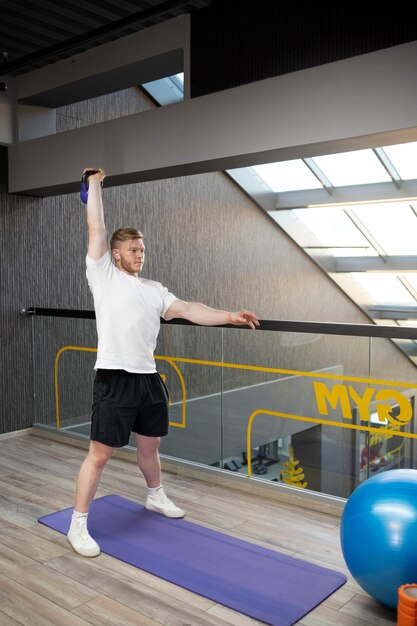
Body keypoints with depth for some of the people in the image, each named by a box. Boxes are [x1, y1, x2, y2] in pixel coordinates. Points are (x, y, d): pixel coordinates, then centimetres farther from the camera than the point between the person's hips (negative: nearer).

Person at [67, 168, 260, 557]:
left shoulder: (154, 289, 15)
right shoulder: (103, 275, 0)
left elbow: (187, 310, 4)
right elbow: (95, 228, -2)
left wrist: (229, 316, -6)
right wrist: (94, 184, 7)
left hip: (148, 378, 6)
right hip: (115, 379, -6)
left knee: (149, 445, 22)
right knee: (99, 454, -1)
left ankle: (155, 497, 45)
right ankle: (78, 525, 12)